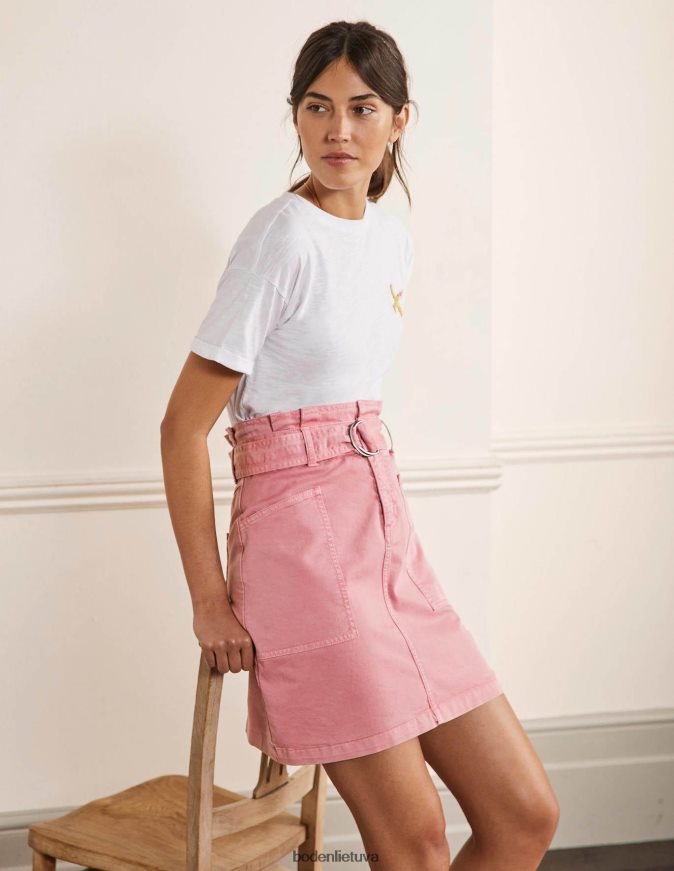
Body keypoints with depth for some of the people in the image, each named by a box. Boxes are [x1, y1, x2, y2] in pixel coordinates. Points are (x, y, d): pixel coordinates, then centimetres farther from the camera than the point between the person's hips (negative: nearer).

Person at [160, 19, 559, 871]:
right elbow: (183, 426, -12)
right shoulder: (283, 236, -12)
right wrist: (209, 601, -11)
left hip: (386, 531, 8)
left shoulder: (390, 235, 11)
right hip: (304, 539, -7)